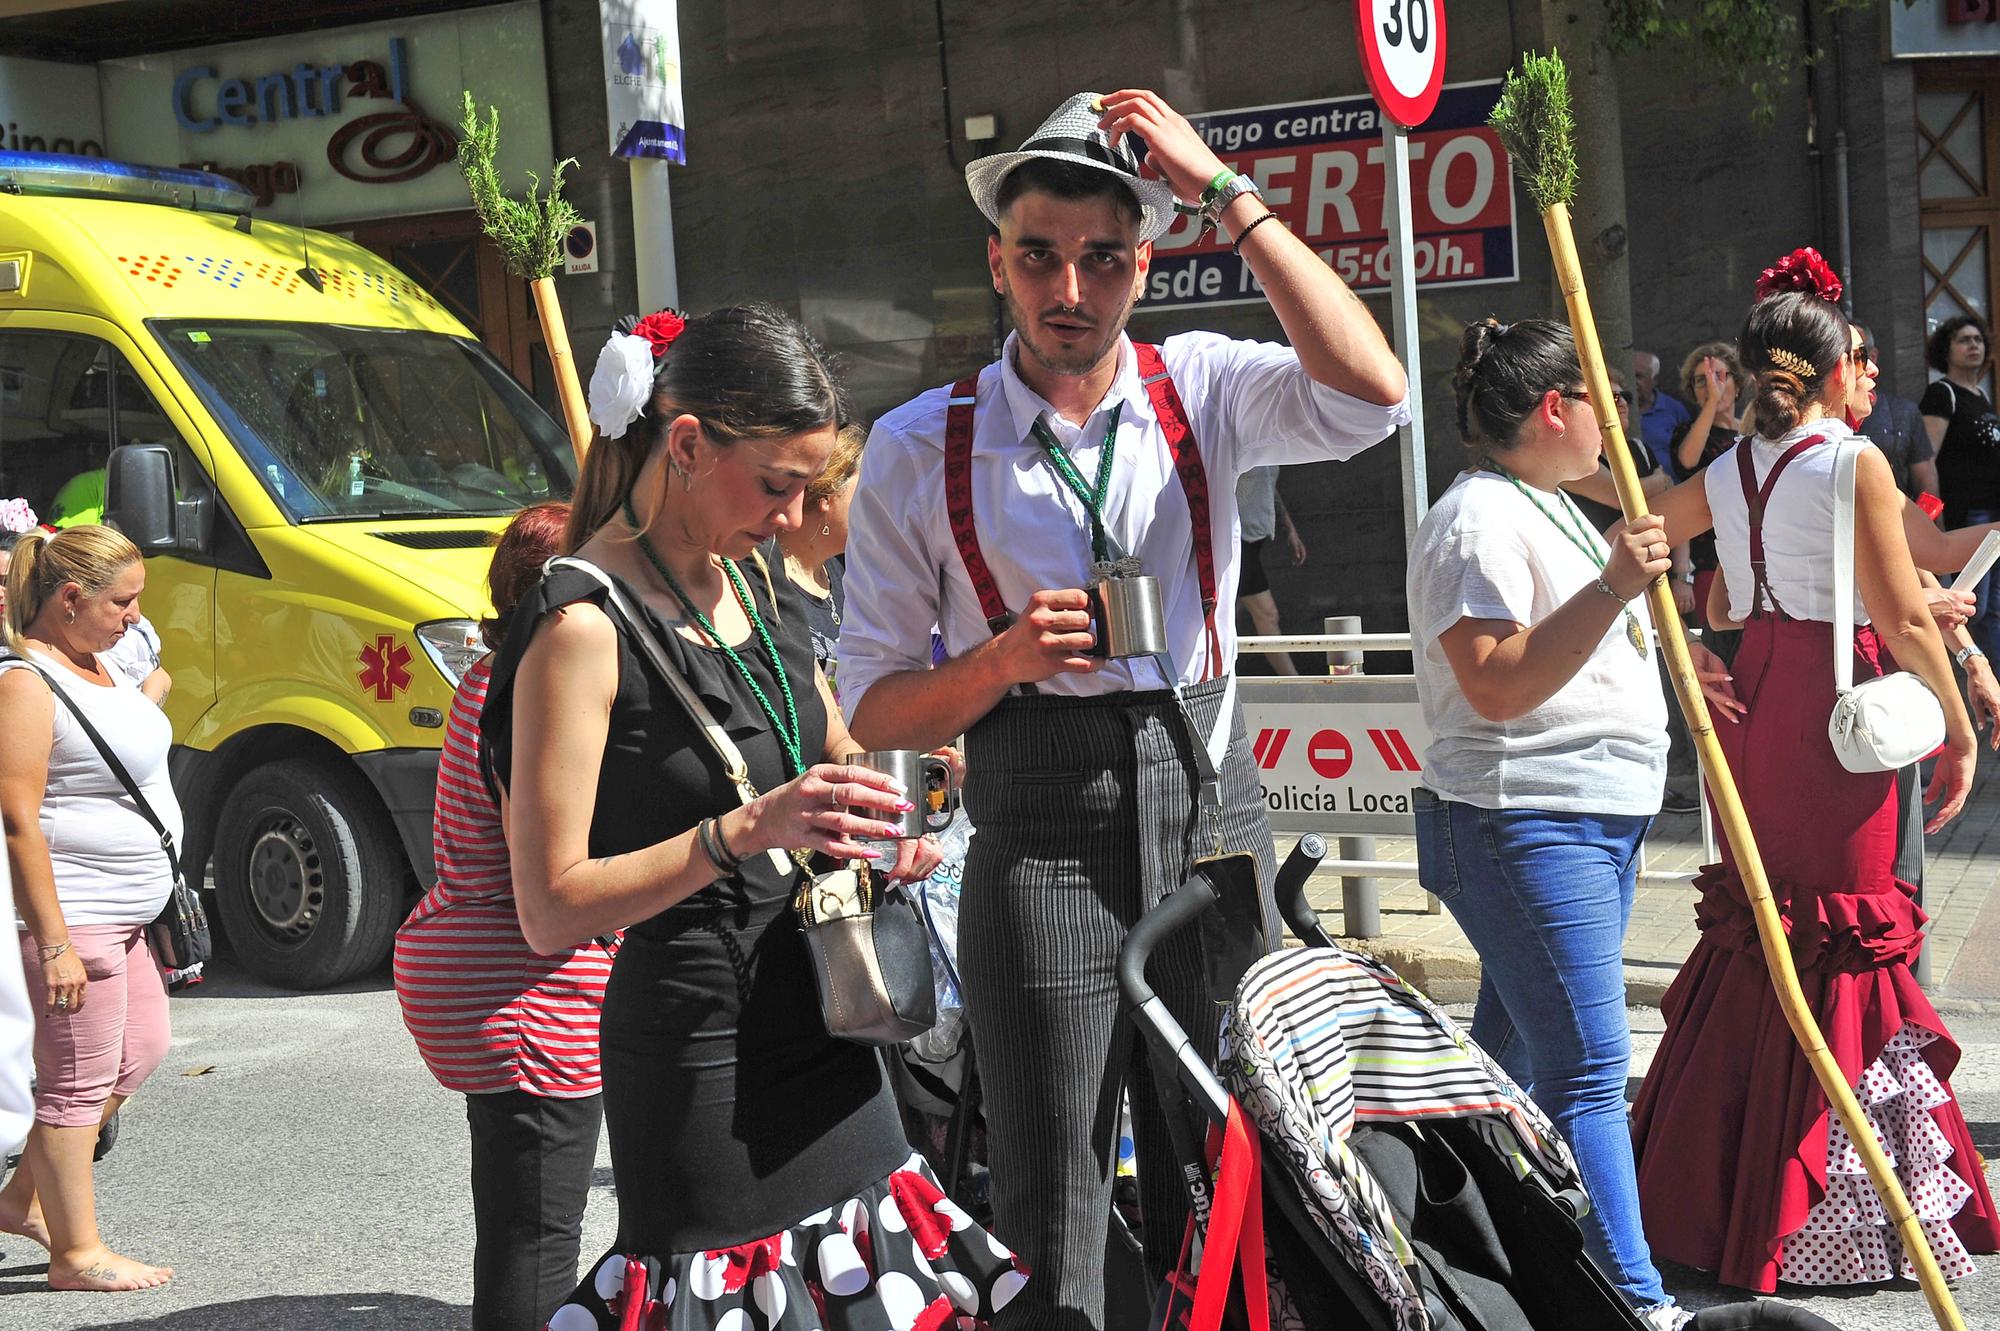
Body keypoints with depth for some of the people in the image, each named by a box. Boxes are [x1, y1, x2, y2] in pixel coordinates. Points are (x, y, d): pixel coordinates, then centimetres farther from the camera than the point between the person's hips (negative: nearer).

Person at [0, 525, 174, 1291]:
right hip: (70, 915, -10)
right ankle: (76, 1253, 11)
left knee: (138, 1052, 18)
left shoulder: (98, 666, 11)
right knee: (78, 1080, -1)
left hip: (122, 916, 10)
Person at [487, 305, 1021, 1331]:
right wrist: (746, 831, -28)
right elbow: (551, 910, -19)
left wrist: (882, 831, 3)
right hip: (700, 1061, -8)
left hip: (823, 1034, 8)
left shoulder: (756, 578, 8)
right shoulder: (583, 624, -17)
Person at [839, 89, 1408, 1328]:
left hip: (1212, 818, 2)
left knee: (1217, 1203, 11)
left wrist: (1224, 189, -15)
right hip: (1044, 844, -2)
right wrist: (1003, 660, -16)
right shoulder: (921, 447, 3)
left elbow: (1371, 393, -16)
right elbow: (873, 706, 5)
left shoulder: (1201, 390, 6)